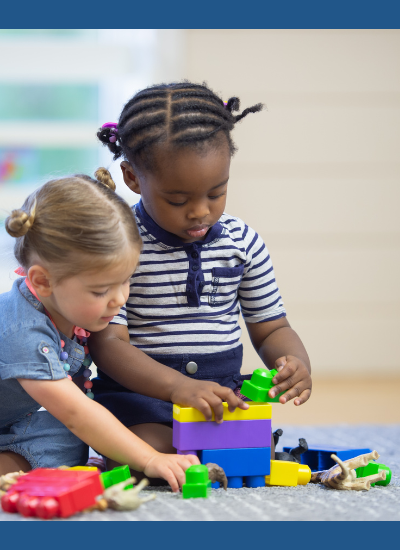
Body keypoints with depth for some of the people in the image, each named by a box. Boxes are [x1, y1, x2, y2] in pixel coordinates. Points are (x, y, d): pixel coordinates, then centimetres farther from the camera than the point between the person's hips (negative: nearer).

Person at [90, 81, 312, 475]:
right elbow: (108, 342, -17)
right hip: (137, 391, -4)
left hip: (223, 389, 4)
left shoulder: (243, 243, 5)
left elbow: (270, 328, 13)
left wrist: (295, 362, -14)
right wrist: (177, 386, -34)